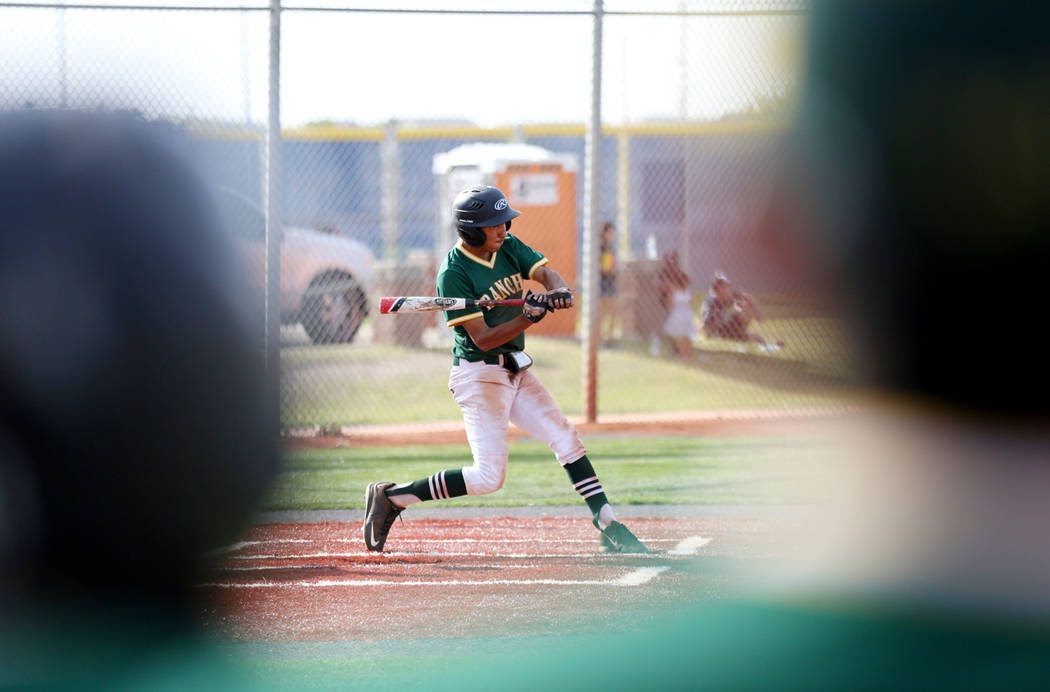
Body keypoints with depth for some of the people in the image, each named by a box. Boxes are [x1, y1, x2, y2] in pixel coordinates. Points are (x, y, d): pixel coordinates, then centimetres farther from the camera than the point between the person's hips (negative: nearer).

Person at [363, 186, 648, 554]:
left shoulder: (508, 247, 4)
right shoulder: (453, 273, -18)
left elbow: (550, 274, -6)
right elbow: (483, 338, -22)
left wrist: (556, 291, -29)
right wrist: (529, 318, -35)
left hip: (516, 371, 8)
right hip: (479, 375, -8)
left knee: (566, 438, 2)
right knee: (489, 476, -10)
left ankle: (608, 527, 7)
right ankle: (392, 496, -1)